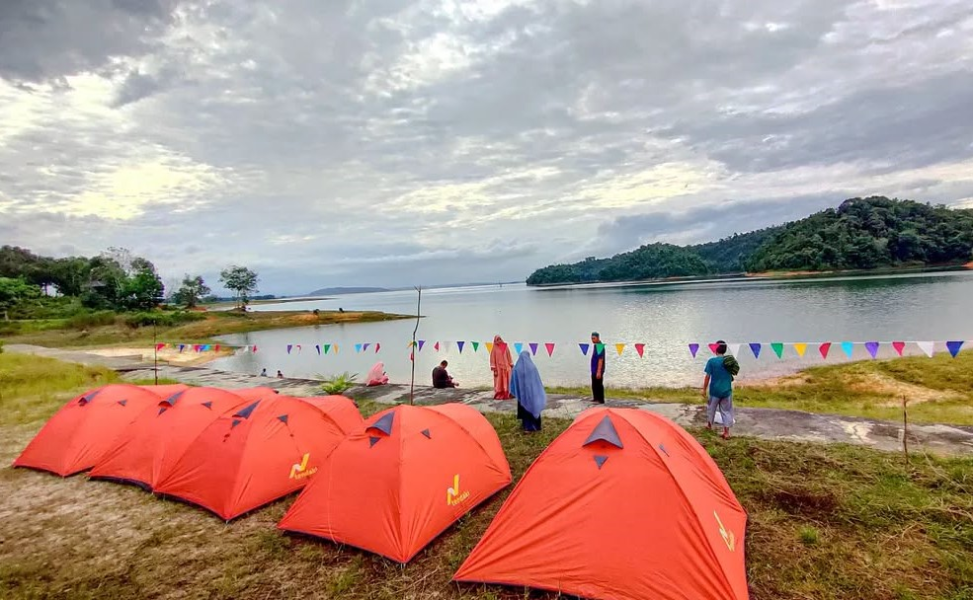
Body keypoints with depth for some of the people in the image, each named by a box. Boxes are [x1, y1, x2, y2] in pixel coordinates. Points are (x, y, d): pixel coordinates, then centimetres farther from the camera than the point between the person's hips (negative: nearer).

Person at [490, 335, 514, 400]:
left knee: (507, 381, 4)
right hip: (498, 367, -3)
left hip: (506, 366, 3)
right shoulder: (494, 348, -4)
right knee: (499, 382, 0)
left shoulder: (505, 347, 6)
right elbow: (492, 358, -5)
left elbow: (509, 356, 9)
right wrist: (494, 369, -10)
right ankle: (499, 396, 5)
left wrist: (511, 365, 5)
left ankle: (507, 395, 11)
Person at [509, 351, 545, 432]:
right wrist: (540, 393, 6)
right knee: (534, 407, 11)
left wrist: (512, 392, 10)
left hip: (522, 393, 1)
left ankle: (527, 426, 20)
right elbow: (538, 382, -5)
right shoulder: (532, 367, -13)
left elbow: (513, 383, -2)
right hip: (532, 392, -1)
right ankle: (535, 426, 15)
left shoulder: (517, 369, -10)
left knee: (524, 409, 14)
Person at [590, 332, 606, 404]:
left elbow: (600, 360, -22)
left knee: (598, 385, -3)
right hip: (594, 370, 10)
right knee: (594, 385, 17)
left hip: (598, 370, -10)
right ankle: (596, 398, 28)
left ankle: (601, 400, 5)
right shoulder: (595, 346, 12)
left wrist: (599, 371, -25)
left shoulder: (600, 346, -18)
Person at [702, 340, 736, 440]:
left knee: (711, 407, 19)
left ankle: (709, 425, 37)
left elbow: (707, 377, -13)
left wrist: (704, 390, -5)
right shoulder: (730, 360, -4)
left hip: (715, 390, -3)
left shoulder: (712, 361, -15)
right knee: (726, 410, 11)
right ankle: (726, 432, 8)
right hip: (727, 390, 3)